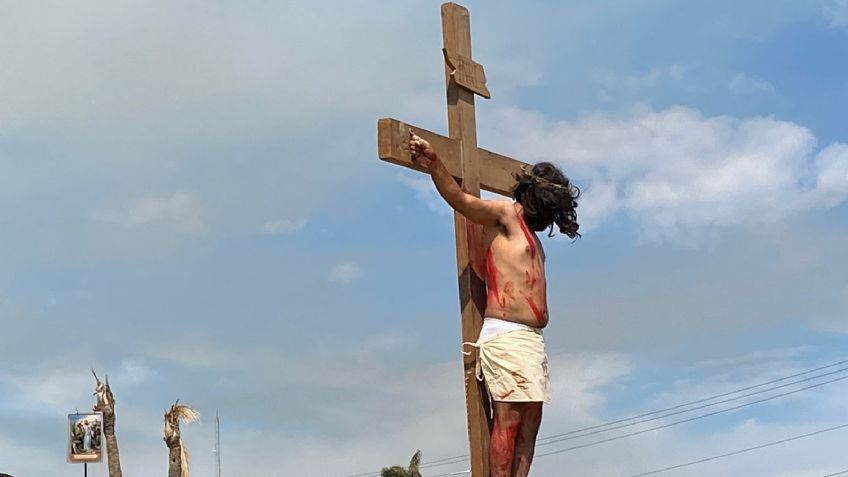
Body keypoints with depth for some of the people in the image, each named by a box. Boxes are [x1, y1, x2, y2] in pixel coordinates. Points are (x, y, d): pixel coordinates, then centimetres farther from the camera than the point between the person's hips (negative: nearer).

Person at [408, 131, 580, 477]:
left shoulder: (530, 235, 24)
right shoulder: (504, 214, 0)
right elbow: (460, 199, -16)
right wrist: (434, 165, -32)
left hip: (531, 341, 9)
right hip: (507, 335, -9)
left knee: (529, 422, 4)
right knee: (508, 420, -14)